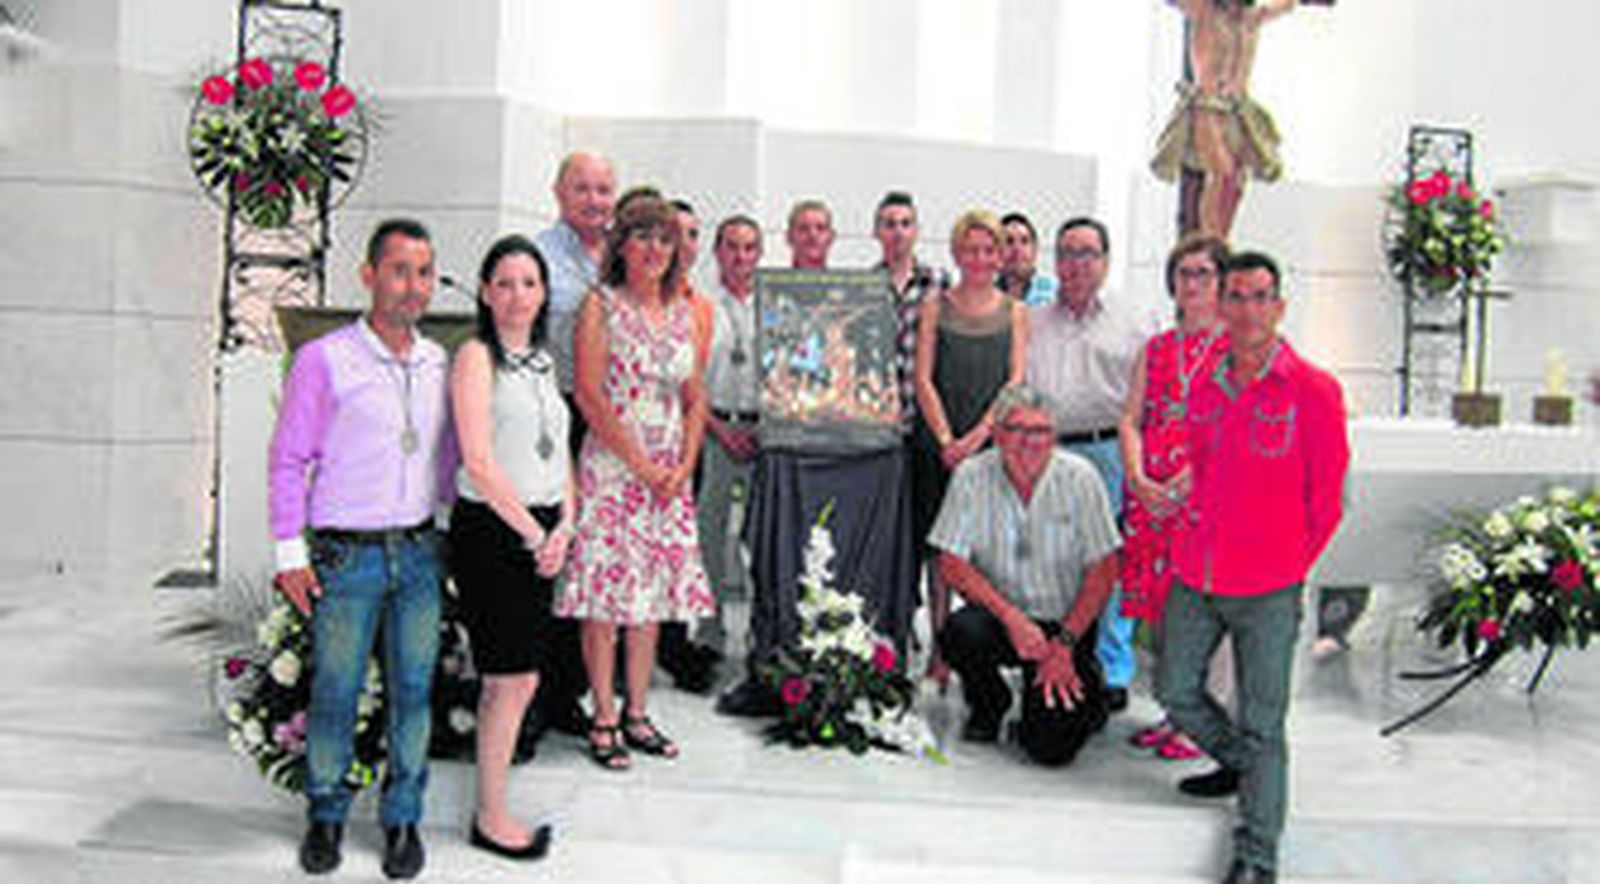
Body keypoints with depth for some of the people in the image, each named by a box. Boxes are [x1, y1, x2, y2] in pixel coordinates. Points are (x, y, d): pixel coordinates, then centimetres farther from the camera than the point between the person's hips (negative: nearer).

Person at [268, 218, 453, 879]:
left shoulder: (438, 362, 8)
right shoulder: (323, 360, -7)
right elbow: (288, 460, -5)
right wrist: (290, 555, -7)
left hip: (419, 552, 4)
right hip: (346, 556, -4)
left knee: (413, 690, 8)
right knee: (335, 692, 5)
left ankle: (402, 817, 23)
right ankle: (326, 813, 25)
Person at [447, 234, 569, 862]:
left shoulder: (542, 361, 16)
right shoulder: (476, 357, -7)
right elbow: (478, 462, -14)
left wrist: (564, 526, 1)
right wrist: (532, 533, -11)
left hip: (542, 533, 7)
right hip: (491, 530, -7)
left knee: (510, 679, 10)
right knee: (515, 679, -3)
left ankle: (493, 801, 21)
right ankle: (491, 819, 11)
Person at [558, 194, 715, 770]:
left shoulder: (683, 311, 13)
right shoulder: (601, 305, -3)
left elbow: (695, 398, 13)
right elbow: (589, 395, -11)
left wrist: (684, 466, -1)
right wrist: (643, 465, -12)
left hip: (669, 474, 5)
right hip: (612, 466, -5)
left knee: (653, 594, 8)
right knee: (605, 595, -3)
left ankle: (637, 715, 19)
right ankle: (604, 720, 8)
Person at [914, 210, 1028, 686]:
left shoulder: (1014, 312, 9)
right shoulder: (935, 307, 8)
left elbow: (1016, 381, 1)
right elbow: (923, 379, 1)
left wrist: (978, 435, -12)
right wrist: (946, 440, -11)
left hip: (994, 444, 0)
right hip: (940, 445, 0)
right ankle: (940, 652, 11)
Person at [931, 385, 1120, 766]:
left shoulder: (1080, 477, -9)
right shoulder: (971, 476, -8)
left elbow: (1103, 572, -7)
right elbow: (952, 564, -9)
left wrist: (1064, 644, -13)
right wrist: (1011, 616, -21)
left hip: (1066, 622, -2)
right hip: (1001, 615, 2)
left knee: (1051, 748, -16)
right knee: (960, 632, -32)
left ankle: (1086, 694, 20)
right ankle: (988, 706, 2)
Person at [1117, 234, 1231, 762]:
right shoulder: (1156, 349, 17)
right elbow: (1131, 419, 11)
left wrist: (1184, 481, -16)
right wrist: (1138, 478, -5)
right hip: (1150, 494, 5)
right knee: (1158, 602, 7)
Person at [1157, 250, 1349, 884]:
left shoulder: (1314, 390, -9)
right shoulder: (1203, 385, 5)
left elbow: (1327, 499, -3)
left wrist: (1291, 568, 1)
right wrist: (1202, 540, 14)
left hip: (1268, 591, -5)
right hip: (1194, 577, 5)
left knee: (1262, 723, 2)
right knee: (1175, 691, 15)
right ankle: (1238, 763, 42)